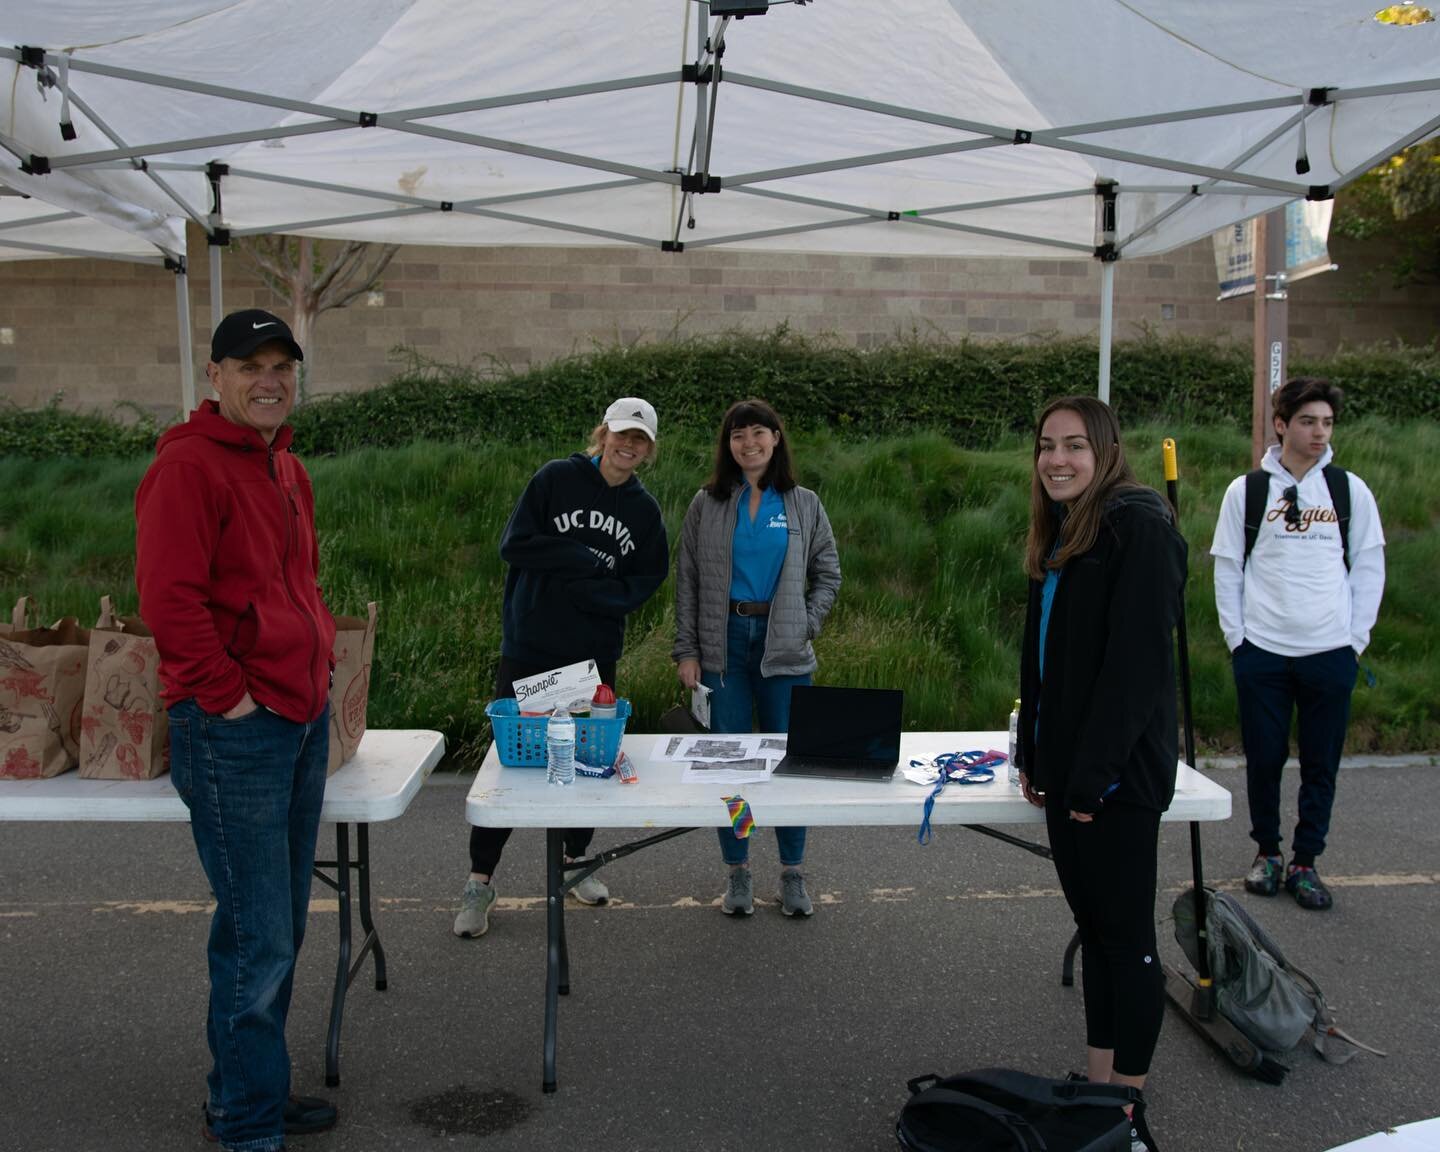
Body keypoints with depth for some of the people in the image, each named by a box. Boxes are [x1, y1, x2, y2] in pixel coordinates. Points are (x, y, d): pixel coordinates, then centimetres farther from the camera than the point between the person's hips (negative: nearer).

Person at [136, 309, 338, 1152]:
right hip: (235, 731, -9)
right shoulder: (188, 463, -12)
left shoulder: (287, 468, 16)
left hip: (303, 718, 9)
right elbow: (168, 596, -19)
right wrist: (230, 696, -16)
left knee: (282, 929, 17)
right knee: (257, 936, -2)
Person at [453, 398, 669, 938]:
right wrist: (587, 558, -14)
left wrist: (593, 590, -15)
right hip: (529, 649, -3)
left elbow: (647, 582, 2)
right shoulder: (556, 478, -4)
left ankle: (576, 859, 32)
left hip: (596, 654, 3)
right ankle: (479, 881, 10)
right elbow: (514, 545, -11)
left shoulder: (644, 509, 6)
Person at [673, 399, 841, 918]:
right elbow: (687, 581, 4)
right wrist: (686, 651, -2)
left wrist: (807, 626, -2)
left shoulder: (804, 505, 5)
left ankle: (792, 874, 17)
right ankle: (737, 873, 18)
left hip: (783, 648, 0)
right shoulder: (707, 504, 4)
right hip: (724, 644, 0)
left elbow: (827, 574, 11)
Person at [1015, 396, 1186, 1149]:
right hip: (1067, 766, 8)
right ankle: (1096, 1085, 26)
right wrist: (1034, 755, 12)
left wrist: (1095, 773, -20)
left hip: (1118, 769, -8)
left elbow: (1138, 660, -20)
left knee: (1125, 932, 2)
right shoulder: (1061, 533, 13)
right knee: (1093, 922, 15)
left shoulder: (1138, 526, -14)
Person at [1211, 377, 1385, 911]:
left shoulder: (1350, 490, 5)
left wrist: (1356, 639, 1)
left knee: (1322, 763, 5)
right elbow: (1227, 568, 4)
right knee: (1264, 758, 6)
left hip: (1331, 653, 1)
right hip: (1261, 652, -1)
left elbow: (1369, 568, 7)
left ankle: (1305, 862, 19)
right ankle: (1267, 851, 25)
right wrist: (1236, 638, -1)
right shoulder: (1246, 491, 2)